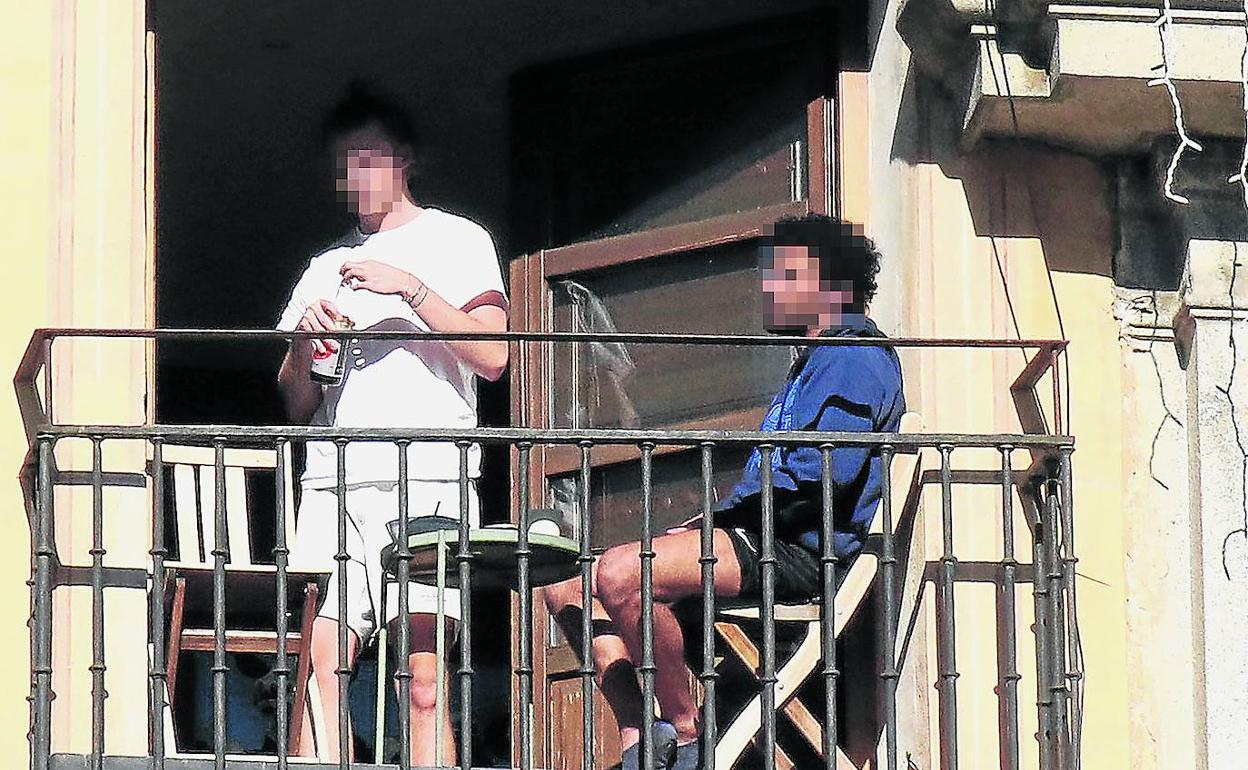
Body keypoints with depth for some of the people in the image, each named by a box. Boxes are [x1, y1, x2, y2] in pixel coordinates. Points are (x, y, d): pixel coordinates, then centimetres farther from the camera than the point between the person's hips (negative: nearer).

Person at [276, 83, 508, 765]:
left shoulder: (458, 240, 12)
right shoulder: (327, 268, 26)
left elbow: (492, 356, -2)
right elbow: (297, 406, 23)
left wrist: (411, 289, -9)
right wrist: (304, 344, 3)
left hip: (429, 479, -4)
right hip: (336, 482, 4)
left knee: (423, 686, -12)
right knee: (318, 671, -10)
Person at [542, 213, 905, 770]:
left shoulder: (853, 358, -6)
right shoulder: (817, 361, 28)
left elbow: (826, 471, -20)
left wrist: (722, 517, -12)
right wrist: (712, 521, 9)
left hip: (800, 551, -11)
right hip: (760, 540, 11)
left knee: (621, 573, -31)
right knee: (567, 584, 4)